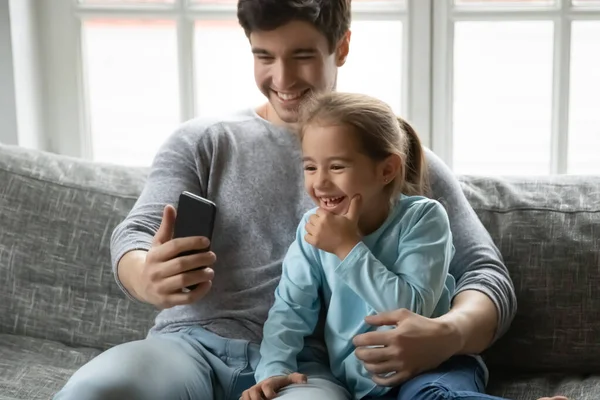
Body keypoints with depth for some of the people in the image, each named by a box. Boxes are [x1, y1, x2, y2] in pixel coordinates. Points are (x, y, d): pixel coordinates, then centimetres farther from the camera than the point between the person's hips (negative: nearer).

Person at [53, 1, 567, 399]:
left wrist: (448, 335, -18)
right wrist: (150, 277, -23)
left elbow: (487, 275, 8)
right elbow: (133, 236, 5)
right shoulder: (202, 142, 15)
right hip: (191, 345, 2)